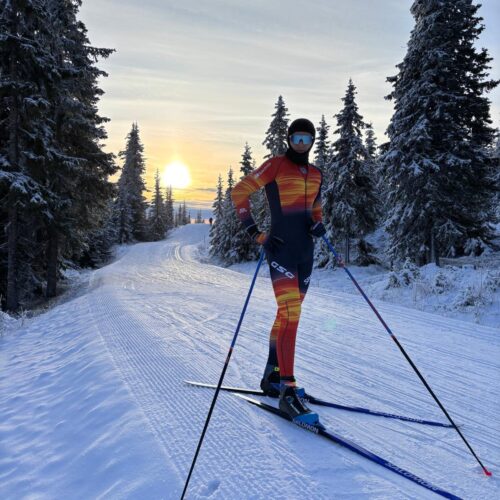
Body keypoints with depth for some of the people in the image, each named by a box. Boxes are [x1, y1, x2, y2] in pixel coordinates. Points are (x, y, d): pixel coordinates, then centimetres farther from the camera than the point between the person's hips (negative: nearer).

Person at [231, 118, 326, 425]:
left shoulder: (316, 174, 15)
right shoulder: (275, 166, -3)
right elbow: (239, 192, -5)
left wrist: (319, 224, 4)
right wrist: (256, 233, -11)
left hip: (306, 251, 7)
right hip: (281, 249, -7)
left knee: (289, 314, 11)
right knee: (290, 312, -19)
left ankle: (272, 377, 24)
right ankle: (288, 390, -15)